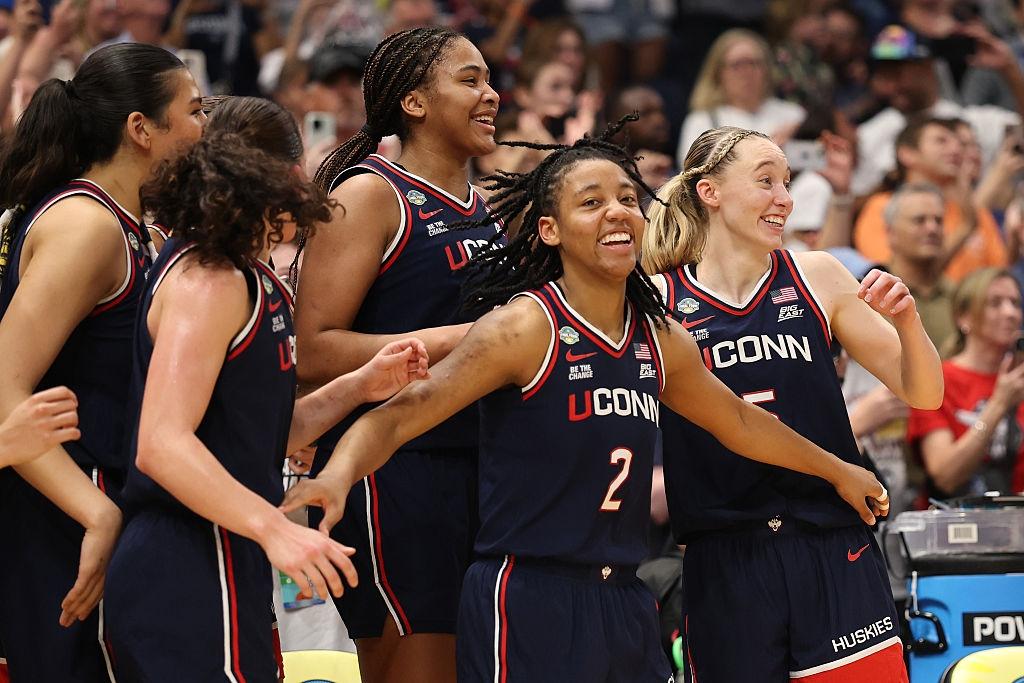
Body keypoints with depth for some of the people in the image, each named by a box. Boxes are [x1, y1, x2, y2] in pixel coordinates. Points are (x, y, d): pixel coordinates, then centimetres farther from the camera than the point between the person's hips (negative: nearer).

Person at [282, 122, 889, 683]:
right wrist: (336, 477, -37)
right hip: (527, 603, -7)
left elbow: (738, 422, 30)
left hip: (624, 604, 7)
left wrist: (837, 470, 43)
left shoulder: (659, 341, 10)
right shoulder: (525, 327, -10)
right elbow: (400, 416, -16)